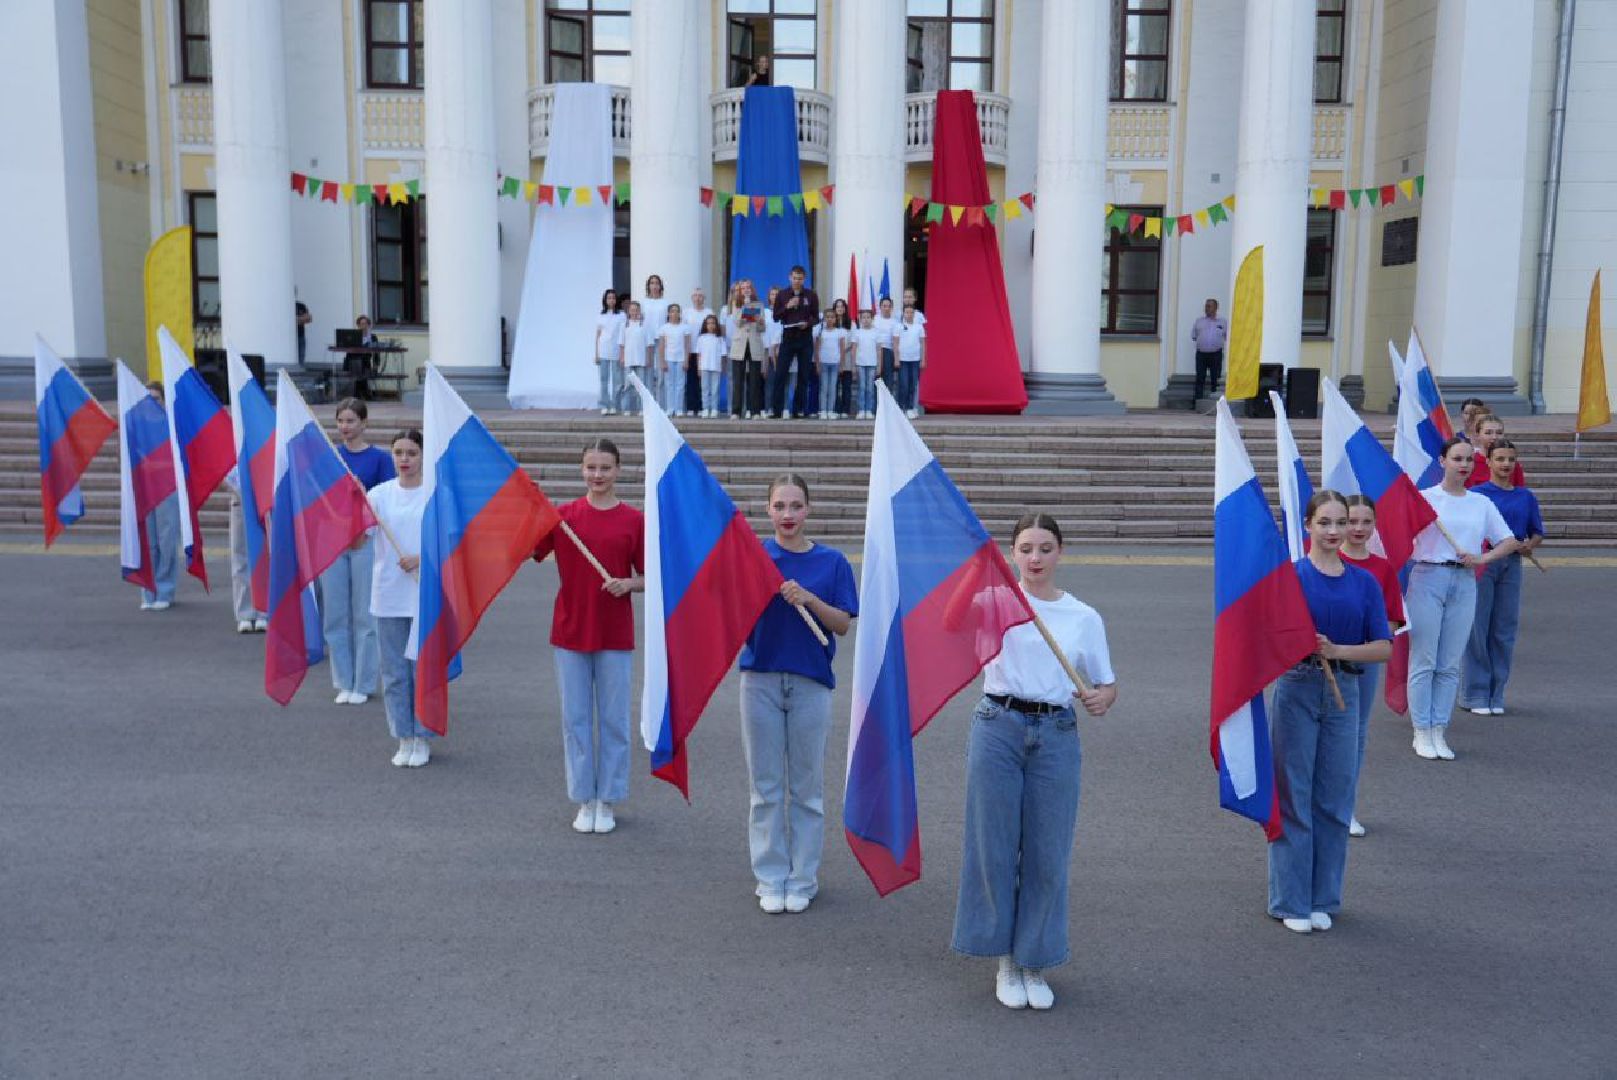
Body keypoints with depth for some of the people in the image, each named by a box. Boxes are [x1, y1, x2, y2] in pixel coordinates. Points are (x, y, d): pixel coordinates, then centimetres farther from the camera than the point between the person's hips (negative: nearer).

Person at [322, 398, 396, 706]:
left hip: (366, 542, -3)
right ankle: (344, 683, 16)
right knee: (336, 615, 6)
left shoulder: (380, 457, -2)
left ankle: (363, 684, 11)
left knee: (364, 615, 1)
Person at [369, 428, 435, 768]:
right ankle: (404, 738, 22)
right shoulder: (380, 493, 3)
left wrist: (422, 557, -18)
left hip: (426, 594, -3)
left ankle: (423, 738, 18)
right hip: (388, 596, 3)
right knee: (394, 670, 9)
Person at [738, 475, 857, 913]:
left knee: (806, 786, 8)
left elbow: (843, 625, -3)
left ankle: (802, 878, 22)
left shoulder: (832, 561, -1)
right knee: (765, 785, 8)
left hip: (811, 682, 0)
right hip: (761, 677, 0)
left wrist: (809, 599, -18)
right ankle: (771, 878, 20)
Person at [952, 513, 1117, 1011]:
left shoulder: (1084, 617, 6)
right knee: (995, 845, 6)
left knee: (1047, 853, 6)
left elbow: (1107, 684, 11)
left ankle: (1034, 963, 24)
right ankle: (1005, 961, 23)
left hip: (1056, 735, 1)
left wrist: (1101, 698, -11)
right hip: (998, 729, -1)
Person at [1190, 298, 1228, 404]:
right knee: (1199, 378, -3)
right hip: (1201, 354, 1)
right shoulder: (1199, 321, 11)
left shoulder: (1222, 322, 8)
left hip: (1216, 354, -1)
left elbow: (1228, 337, 11)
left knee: (1215, 378, 2)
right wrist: (1198, 345, 6)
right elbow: (1193, 337, 16)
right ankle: (1196, 401, -3)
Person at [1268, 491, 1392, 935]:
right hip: (1297, 689, -3)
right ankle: (1291, 902, 16)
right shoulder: (1291, 575, -6)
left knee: (1334, 800, 10)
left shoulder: (1364, 582, 4)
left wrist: (1336, 650, -16)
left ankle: (1323, 899, 24)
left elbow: (1384, 647, 0)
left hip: (1344, 693, 3)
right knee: (1294, 798, 4)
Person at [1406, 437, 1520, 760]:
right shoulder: (1424, 497, 0)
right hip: (1428, 579, -4)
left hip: (1464, 584, 4)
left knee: (1450, 665, 6)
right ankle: (1421, 732, 7)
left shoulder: (1481, 503, 11)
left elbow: (1509, 541, 14)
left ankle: (1439, 732, 14)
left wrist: (1483, 559, -2)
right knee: (1423, 661, -1)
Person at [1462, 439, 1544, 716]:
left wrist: (1529, 545, -6)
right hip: (1481, 561, -4)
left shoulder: (1526, 497, 9)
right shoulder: (1476, 493, -3)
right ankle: (1475, 694, 8)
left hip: (1512, 565, 4)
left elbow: (1537, 532, 15)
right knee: (1477, 628, -1)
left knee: (1504, 631, 7)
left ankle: (1495, 694, 17)